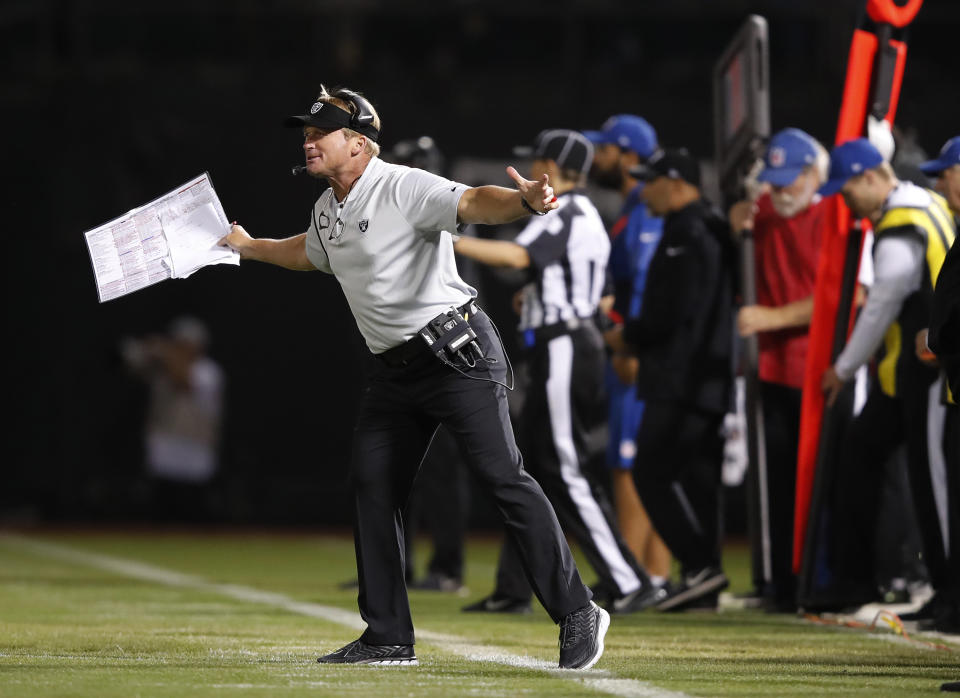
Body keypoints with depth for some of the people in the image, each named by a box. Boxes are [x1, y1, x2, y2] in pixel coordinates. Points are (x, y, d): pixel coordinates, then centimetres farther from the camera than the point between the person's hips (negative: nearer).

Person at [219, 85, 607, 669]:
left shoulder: (404, 189, -14)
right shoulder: (328, 210, 14)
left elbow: (472, 204, -32)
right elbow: (309, 253, 38)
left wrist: (522, 202, -52)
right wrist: (249, 247, 50)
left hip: (456, 351, -9)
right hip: (396, 370, 9)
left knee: (502, 476, -14)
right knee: (372, 487, 4)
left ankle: (577, 613, -10)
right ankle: (389, 639, 11)